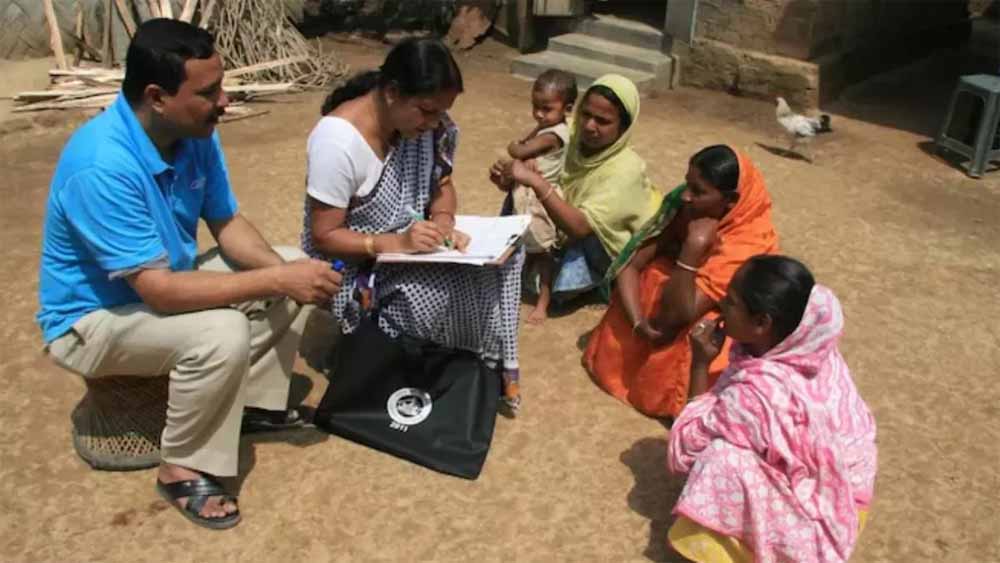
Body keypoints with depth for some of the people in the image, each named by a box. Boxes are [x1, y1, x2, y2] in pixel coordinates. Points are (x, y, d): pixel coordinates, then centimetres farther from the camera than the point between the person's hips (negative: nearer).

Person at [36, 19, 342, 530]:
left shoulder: (195, 134, -11)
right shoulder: (101, 167, -35)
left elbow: (227, 224, -1)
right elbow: (159, 291, -36)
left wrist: (282, 268, -20)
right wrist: (276, 280, -35)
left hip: (165, 279, 8)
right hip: (93, 317, -8)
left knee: (294, 267, 0)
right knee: (222, 332, -34)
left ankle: (256, 401, 14)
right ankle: (183, 470, -10)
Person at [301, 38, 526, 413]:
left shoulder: (425, 122, -8)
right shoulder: (337, 140, -27)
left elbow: (442, 184, 6)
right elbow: (324, 238, -22)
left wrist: (443, 221, -17)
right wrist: (398, 243, -34)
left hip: (411, 241, 7)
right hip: (353, 266, -6)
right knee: (454, 290, -28)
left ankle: (491, 363, 0)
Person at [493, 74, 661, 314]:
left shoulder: (625, 169, -30)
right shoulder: (573, 139, -14)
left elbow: (579, 226, -38)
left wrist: (536, 182, -46)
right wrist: (512, 182, -26)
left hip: (617, 252, -6)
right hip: (574, 240, 6)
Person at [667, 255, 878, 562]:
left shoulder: (756, 392, -36)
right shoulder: (810, 346, -14)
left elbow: (690, 443, -19)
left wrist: (700, 363, -20)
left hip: (819, 506, -7)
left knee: (718, 461, -24)